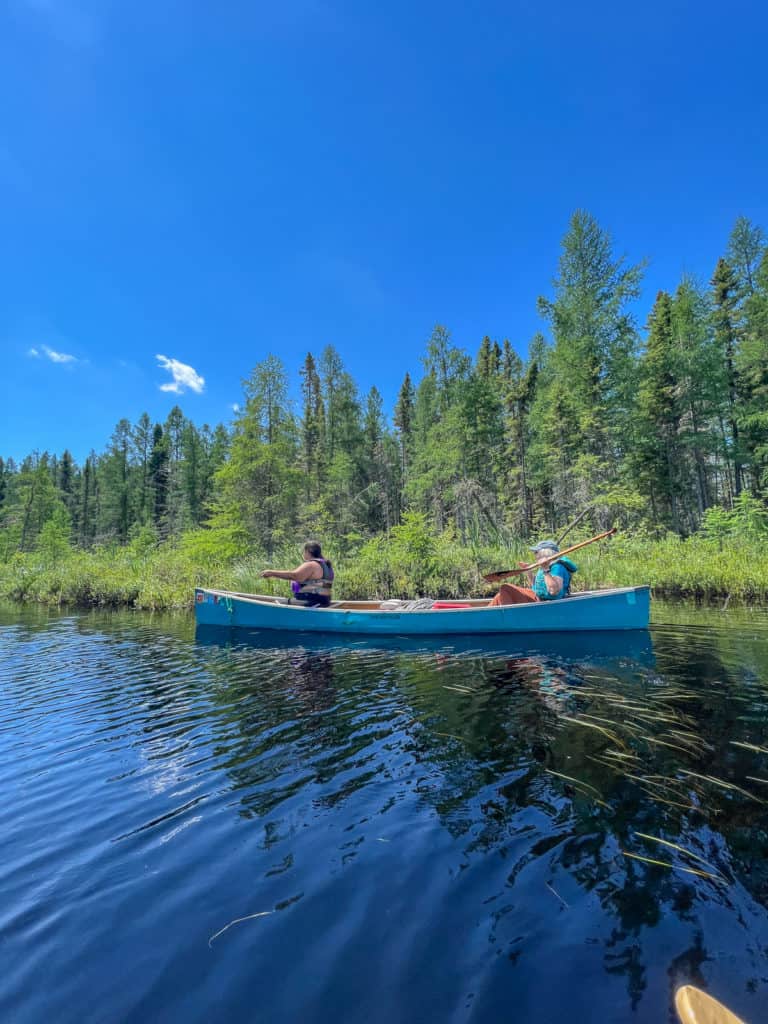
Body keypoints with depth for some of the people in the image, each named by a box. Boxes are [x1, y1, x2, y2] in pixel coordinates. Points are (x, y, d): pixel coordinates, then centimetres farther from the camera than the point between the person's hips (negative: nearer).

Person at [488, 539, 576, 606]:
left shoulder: (558, 567, -19)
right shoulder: (549, 566, 12)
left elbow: (554, 591, -34)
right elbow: (535, 586, 21)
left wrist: (546, 570, -32)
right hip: (537, 598, 10)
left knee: (505, 589, -16)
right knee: (505, 589, 8)